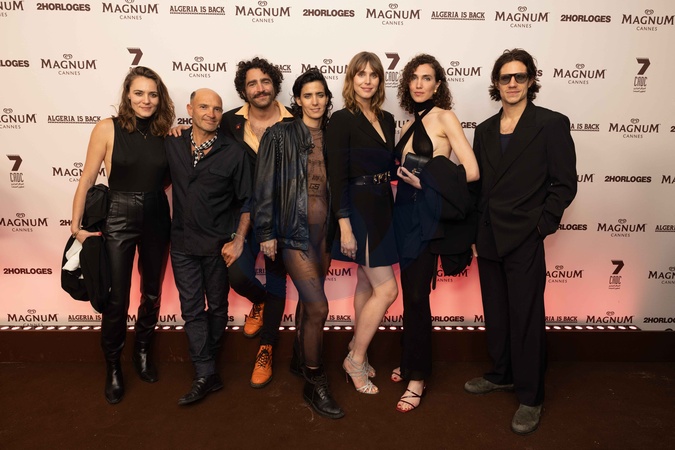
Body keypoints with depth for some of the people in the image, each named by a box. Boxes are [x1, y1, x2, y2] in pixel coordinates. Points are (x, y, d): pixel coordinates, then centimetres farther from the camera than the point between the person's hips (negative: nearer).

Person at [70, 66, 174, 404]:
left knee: (152, 294, 15)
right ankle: (113, 367, 26)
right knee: (117, 300, 3)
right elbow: (87, 180, -5)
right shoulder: (108, 129, -8)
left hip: (157, 219, 3)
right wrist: (76, 226, -7)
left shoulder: (165, 132, 1)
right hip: (118, 219, -3)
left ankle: (142, 352, 39)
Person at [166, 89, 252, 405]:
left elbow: (246, 201, -3)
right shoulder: (172, 144, 2)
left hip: (218, 244, -2)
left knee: (217, 306, 11)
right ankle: (206, 374, 10)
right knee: (191, 308, 2)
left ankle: (206, 361, 32)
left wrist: (237, 241, -9)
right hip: (183, 242, 2)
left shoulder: (234, 153, -6)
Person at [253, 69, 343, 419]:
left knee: (308, 300, 16)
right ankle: (314, 383, 8)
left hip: (324, 228, 5)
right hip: (295, 228, -5)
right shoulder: (280, 135, -4)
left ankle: (301, 358, 38)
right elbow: (265, 186, -6)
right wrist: (266, 233, -10)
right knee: (318, 306, -10)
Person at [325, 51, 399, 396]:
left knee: (366, 284, 15)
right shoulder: (342, 120, -10)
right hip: (358, 210, -7)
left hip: (382, 209, 7)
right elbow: (337, 176, -16)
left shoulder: (387, 120, 11)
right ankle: (356, 359, 12)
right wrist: (345, 226, -20)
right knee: (387, 289, -7)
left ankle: (357, 354, 30)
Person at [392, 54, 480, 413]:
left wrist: (425, 181, -11)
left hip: (427, 216, -6)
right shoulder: (408, 126, 14)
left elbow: (472, 170, -12)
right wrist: (402, 175, -2)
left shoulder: (444, 117, -5)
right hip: (406, 213, 6)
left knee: (416, 297, -3)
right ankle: (411, 363, 29)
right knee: (410, 295, 12)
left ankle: (417, 377, 12)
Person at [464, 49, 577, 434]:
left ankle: (531, 397, 18)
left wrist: (542, 224, -12)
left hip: (525, 240, -5)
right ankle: (502, 375, 35)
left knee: (526, 318, 2)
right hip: (489, 239, 6)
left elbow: (565, 183, -6)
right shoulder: (485, 130, 12)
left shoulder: (552, 124, -4)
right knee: (495, 313, 16)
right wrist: (479, 224, 6)